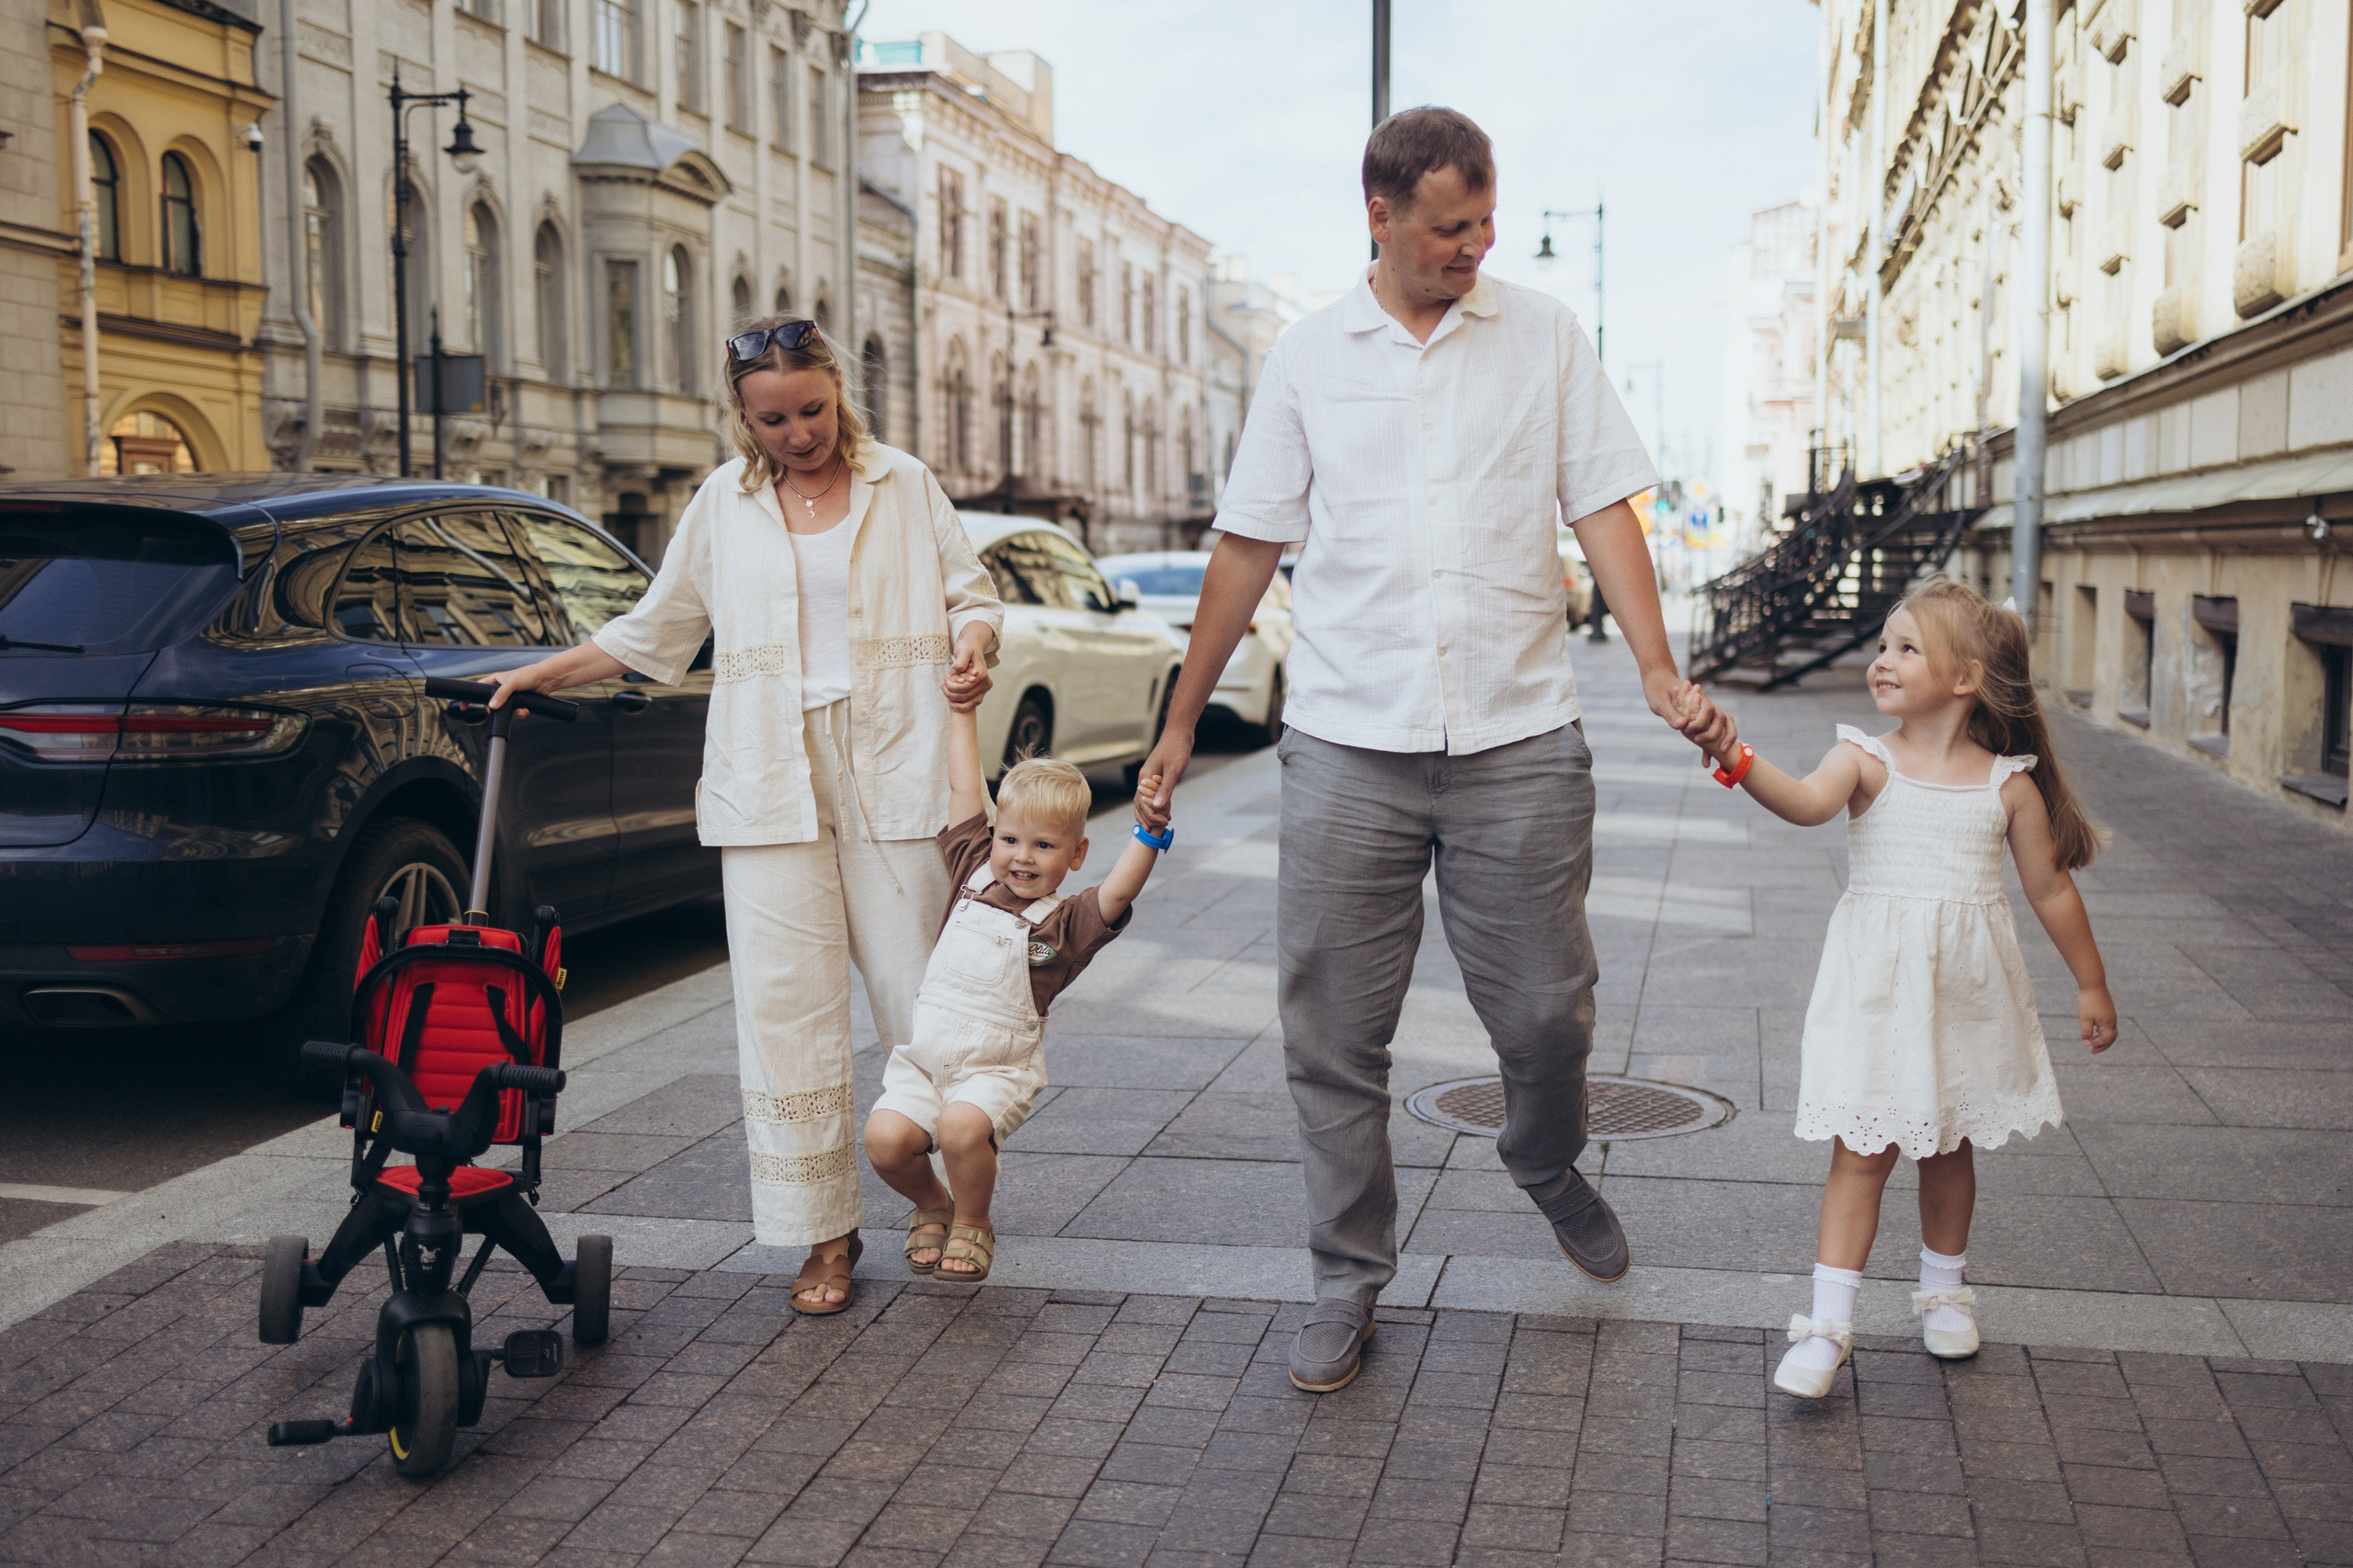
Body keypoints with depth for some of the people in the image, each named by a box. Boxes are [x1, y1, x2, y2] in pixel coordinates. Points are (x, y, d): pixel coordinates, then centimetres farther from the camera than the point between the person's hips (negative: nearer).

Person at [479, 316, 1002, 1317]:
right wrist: (545, 673, 19)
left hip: (889, 764, -1)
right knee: (785, 1002, -3)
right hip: (769, 778, 1)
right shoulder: (724, 502, 13)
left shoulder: (903, 486, 8)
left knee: (917, 991, -1)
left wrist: (973, 645, -9)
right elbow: (658, 628, 22)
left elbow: (969, 591, 13)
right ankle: (824, 1232, 5)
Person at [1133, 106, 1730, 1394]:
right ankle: (1348, 1279, 18)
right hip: (1347, 743, 0)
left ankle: (1549, 1169, 38)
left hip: (1520, 739, 0)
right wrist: (1180, 723, 10)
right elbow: (1247, 545, 10)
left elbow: (1602, 509, 4)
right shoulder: (1307, 358, 7)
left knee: (1546, 1011, 4)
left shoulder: (1543, 336, 7)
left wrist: (1659, 671, -10)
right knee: (1333, 1033, 2)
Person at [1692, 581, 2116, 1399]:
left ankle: (1943, 1288, 37)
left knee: (1949, 1143, 16)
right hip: (1878, 986, -2)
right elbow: (1806, 802, -28)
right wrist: (1737, 760, -46)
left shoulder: (2009, 785, -1)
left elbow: (2051, 888, 8)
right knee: (1862, 1149, -4)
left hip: (1966, 991, 2)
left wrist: (2091, 983, 14)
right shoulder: (1867, 760, -6)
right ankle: (1829, 1320, -1)